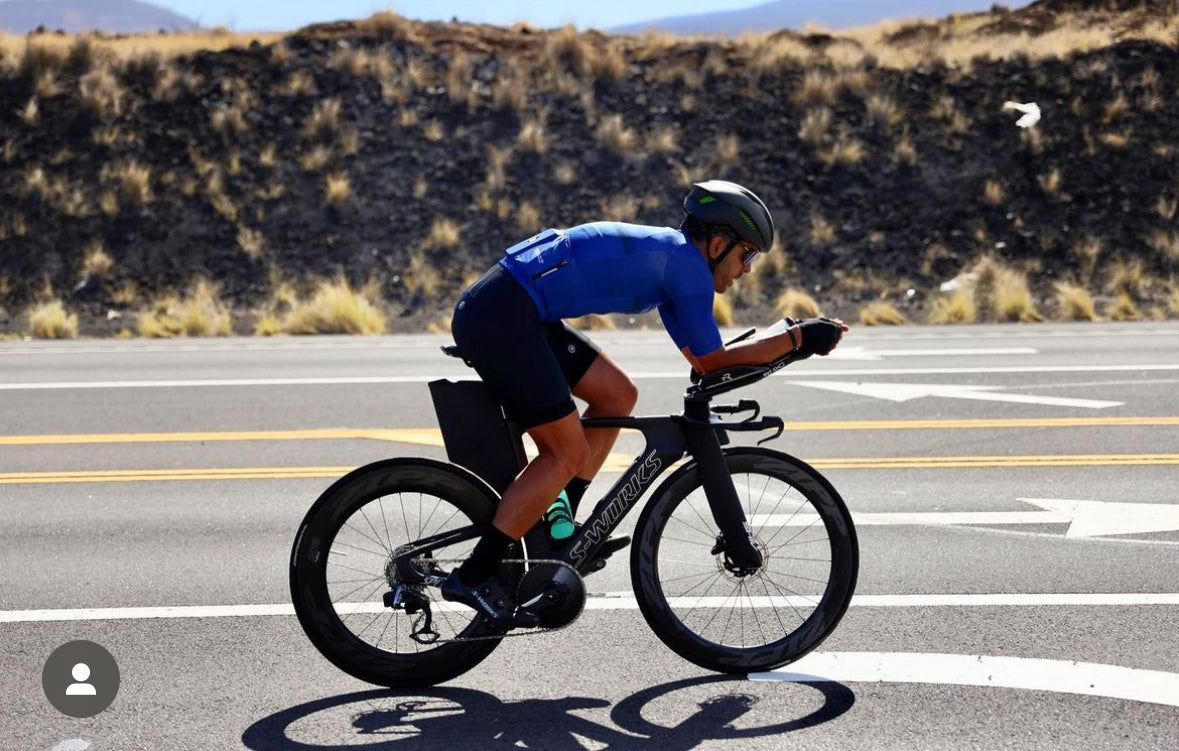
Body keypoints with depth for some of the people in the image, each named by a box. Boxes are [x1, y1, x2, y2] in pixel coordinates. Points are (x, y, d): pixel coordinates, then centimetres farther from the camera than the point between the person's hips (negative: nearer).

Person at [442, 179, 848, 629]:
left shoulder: (669, 255, 21)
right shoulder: (688, 262, -7)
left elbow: (700, 357, 25)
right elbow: (711, 361, -4)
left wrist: (791, 343, 22)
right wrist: (798, 339, 2)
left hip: (511, 312, 10)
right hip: (500, 317, -10)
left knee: (618, 395, 13)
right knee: (569, 455, -7)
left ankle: (558, 526, 14)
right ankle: (474, 576, -5)